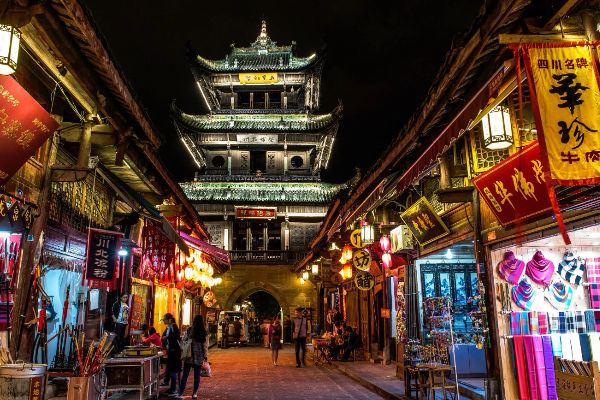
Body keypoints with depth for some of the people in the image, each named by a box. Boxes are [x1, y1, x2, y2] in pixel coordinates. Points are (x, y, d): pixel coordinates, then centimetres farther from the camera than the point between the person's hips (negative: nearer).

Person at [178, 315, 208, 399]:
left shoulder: (188, 331, -5)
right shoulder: (204, 333, -5)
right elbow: (205, 346, -3)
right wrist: (205, 356, 7)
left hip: (189, 356, 0)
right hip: (199, 357, 0)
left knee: (185, 375, 6)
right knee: (197, 375, 8)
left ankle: (180, 393, 7)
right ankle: (194, 393, 14)